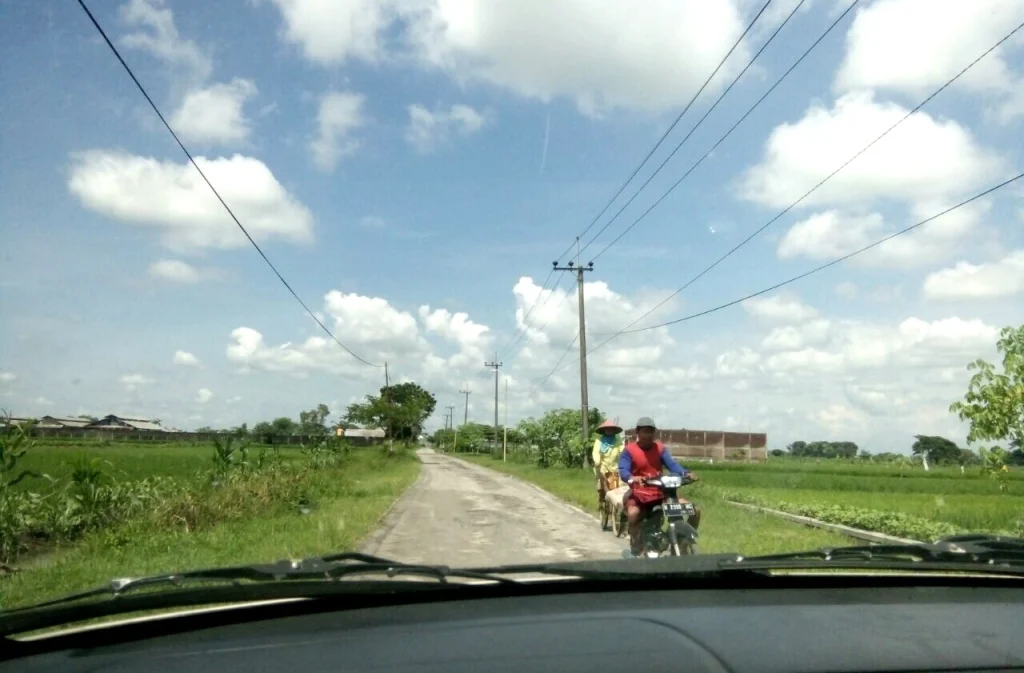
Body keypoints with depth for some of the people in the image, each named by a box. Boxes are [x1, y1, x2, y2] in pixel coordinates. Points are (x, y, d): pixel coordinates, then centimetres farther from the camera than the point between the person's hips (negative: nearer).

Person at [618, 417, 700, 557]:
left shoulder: (660, 448, 9)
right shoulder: (629, 450, -3)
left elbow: (672, 463, -6)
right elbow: (623, 470, -18)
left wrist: (686, 473, -26)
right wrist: (632, 478, -41)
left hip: (660, 493, 5)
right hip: (639, 494, -5)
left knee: (695, 510, -6)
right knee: (633, 514, -39)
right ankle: (635, 552, -20)